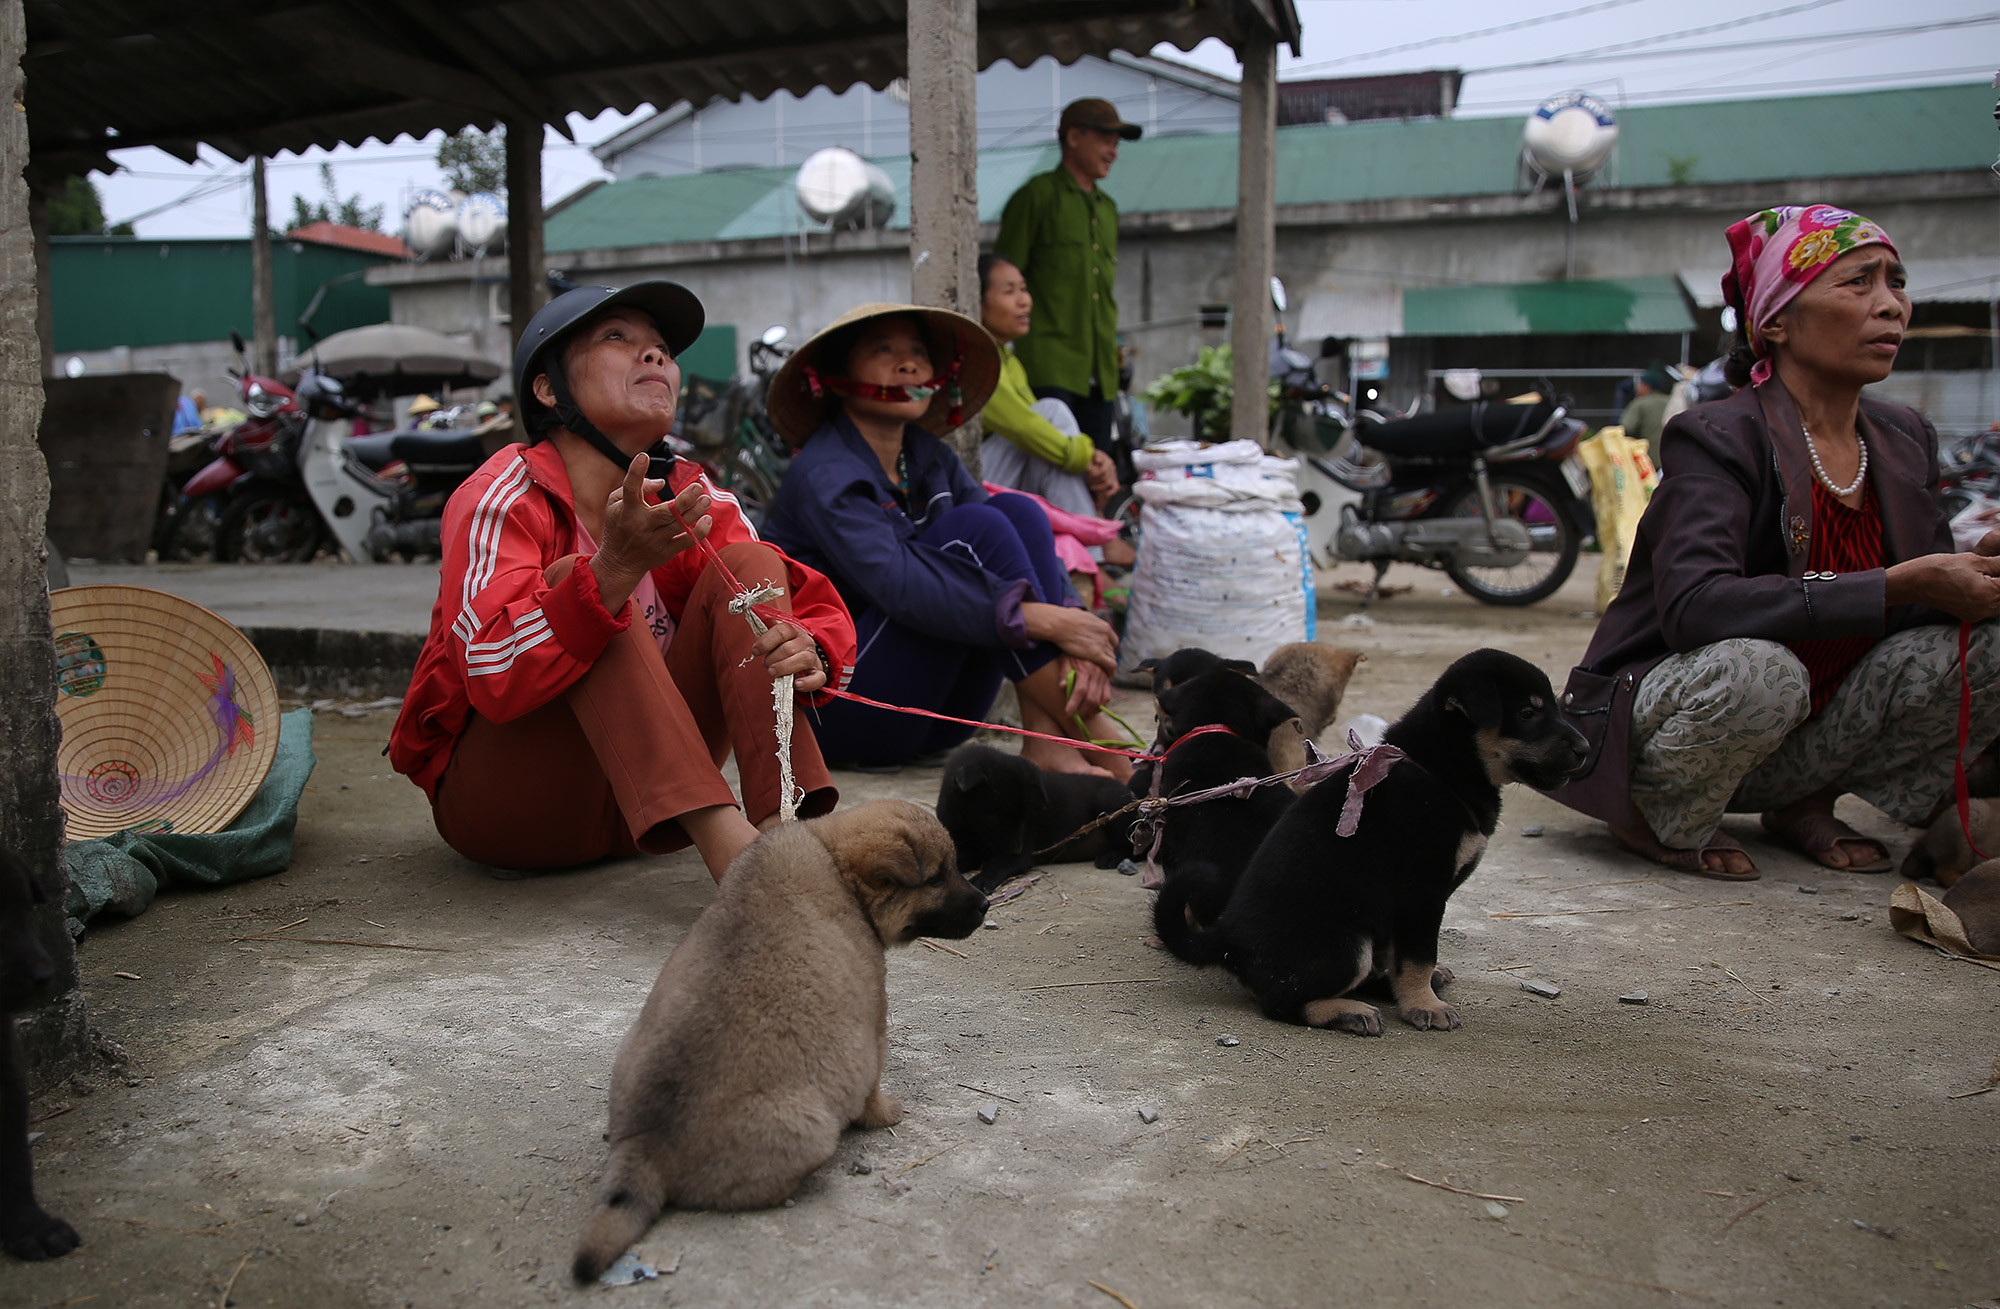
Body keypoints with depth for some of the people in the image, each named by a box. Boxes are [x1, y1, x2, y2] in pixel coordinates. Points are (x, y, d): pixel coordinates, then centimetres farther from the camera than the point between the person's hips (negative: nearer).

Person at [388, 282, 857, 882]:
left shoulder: (695, 503, 1)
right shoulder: (502, 499, -14)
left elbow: (822, 609, -2)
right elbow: (494, 675, -30)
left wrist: (808, 654, -27)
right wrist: (616, 566, -46)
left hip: (644, 798, 5)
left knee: (748, 563, -10)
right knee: (577, 574, -26)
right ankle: (723, 837, -42)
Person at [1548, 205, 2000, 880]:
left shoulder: (1905, 441, 5)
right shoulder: (1720, 437, -17)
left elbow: (1929, 593, 8)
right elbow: (1693, 606, -33)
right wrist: (1894, 587, -32)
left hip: (1804, 741, 6)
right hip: (1662, 712, -6)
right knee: (1757, 670, -38)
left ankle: (1806, 804, 6)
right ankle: (1660, 818, -6)